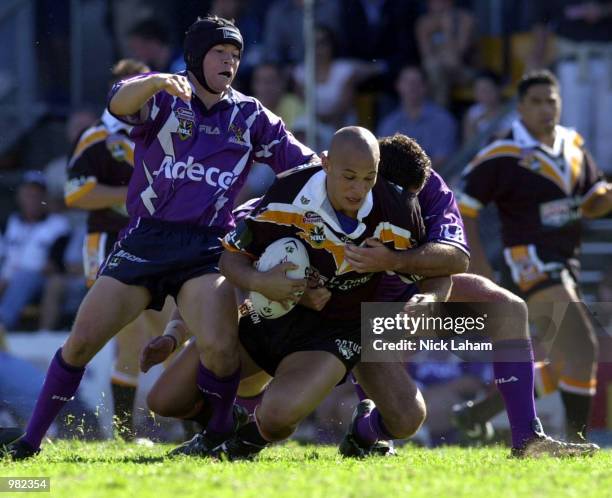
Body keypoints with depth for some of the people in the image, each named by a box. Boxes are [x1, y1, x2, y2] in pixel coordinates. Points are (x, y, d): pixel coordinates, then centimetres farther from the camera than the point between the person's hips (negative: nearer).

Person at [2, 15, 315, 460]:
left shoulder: (250, 116, 12)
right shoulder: (163, 97, 3)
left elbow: (305, 162, 15)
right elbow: (120, 103, -20)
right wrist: (156, 82, -41)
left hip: (206, 250, 1)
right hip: (145, 241, -1)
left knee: (220, 348, -22)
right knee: (81, 342, -4)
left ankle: (219, 437, 2)